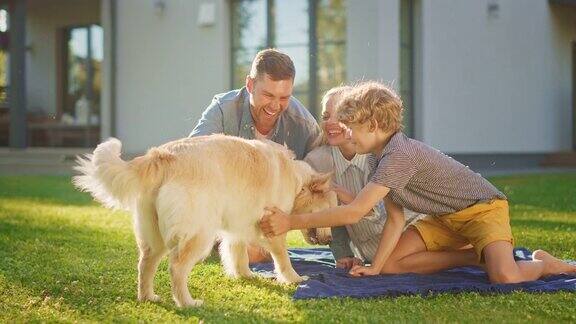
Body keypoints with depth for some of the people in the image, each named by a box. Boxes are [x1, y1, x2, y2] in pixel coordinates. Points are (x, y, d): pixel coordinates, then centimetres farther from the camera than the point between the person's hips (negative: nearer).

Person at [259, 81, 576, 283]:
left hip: (483, 207, -9)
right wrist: (374, 267, -10)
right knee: (391, 263, -4)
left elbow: (353, 213, -35)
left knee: (504, 278, -34)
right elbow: (395, 220, 0)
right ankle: (476, 256, 6)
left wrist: (292, 222, -33)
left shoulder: (400, 154, -30)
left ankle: (542, 264, 3)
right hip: (447, 218, 10)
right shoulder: (385, 160, 2)